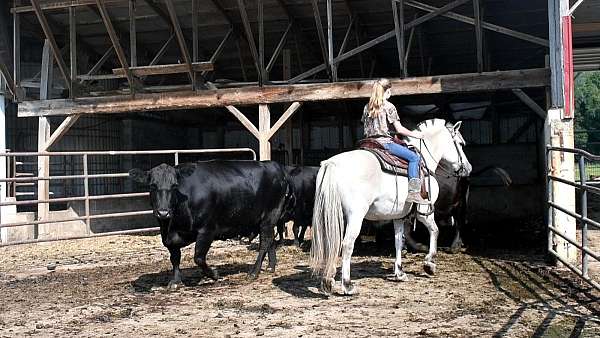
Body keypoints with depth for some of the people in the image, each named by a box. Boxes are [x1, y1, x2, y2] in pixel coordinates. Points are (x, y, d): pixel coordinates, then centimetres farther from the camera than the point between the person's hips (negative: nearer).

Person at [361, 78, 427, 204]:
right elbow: (399, 129, -6)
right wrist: (414, 134, 6)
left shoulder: (367, 107, 14)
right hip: (384, 142, -8)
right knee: (414, 157, -7)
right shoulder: (389, 106, -5)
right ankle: (413, 192, -18)